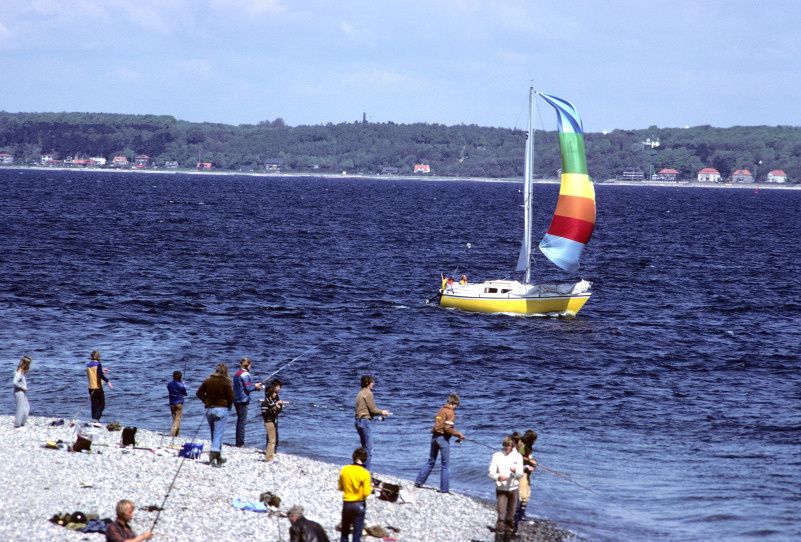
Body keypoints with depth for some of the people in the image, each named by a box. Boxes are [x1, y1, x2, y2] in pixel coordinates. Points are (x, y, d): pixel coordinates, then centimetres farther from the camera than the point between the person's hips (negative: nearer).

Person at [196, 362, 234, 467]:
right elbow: (231, 397, -10)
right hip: (221, 409, -5)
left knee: (214, 434, 15)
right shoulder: (226, 382, -8)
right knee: (218, 434, -5)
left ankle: (218, 458, 23)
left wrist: (206, 401, 12)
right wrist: (228, 405, 8)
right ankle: (213, 456, -20)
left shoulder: (208, 380, 6)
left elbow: (199, 393, 8)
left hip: (209, 409, 5)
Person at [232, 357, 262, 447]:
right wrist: (255, 386, 1)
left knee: (239, 420, 16)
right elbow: (248, 388, -17)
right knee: (242, 421, -5)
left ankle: (239, 443, 20)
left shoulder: (237, 374, 13)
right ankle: (240, 444, -5)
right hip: (243, 400, -9)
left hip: (236, 400, 9)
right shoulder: (246, 374, -14)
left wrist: (254, 386, 14)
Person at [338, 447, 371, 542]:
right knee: (357, 534, 5)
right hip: (359, 505, -3)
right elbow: (366, 493, -17)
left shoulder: (344, 470, -5)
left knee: (344, 532, 17)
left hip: (346, 504, 3)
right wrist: (370, 488, 2)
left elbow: (340, 488, 5)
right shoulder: (365, 473, -17)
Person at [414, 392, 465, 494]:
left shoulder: (441, 410, 12)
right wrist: (459, 434, -9)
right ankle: (444, 488, 2)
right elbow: (448, 428, -20)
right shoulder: (450, 412, -12)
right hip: (443, 438, -7)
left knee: (431, 461, 19)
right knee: (445, 465, 1)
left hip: (434, 436, 7)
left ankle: (418, 482, 19)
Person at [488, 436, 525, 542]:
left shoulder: (518, 456, 2)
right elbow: (491, 472, -6)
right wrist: (498, 477, -27)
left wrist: (515, 471, -25)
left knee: (510, 518, 8)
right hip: (501, 489, -2)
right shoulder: (497, 456, -2)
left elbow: (520, 474, -2)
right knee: (501, 517, -12)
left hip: (513, 489, 2)